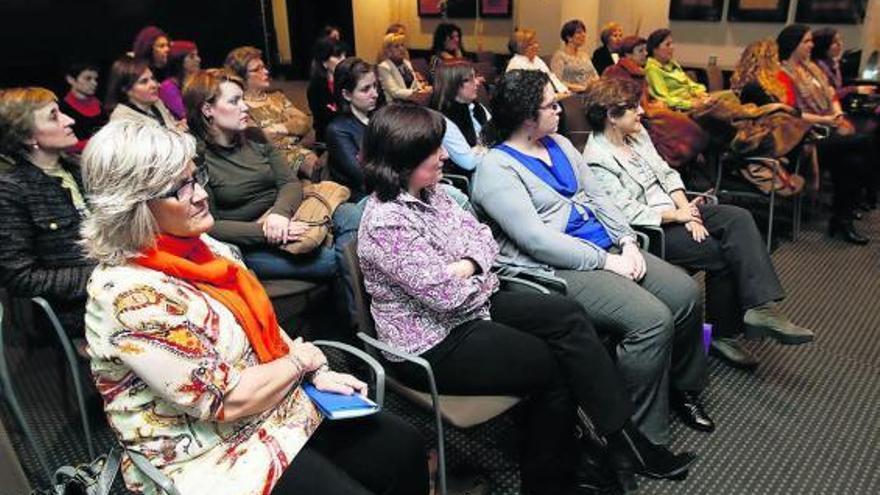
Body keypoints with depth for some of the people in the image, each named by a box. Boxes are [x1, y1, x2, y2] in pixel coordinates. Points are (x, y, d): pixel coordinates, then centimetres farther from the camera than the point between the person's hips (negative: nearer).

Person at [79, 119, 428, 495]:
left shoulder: (200, 246, 0)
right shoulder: (130, 296, -25)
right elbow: (229, 401, -24)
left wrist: (317, 373, -3)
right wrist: (303, 358, -10)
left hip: (279, 409, 8)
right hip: (214, 456, -7)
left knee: (405, 448, 4)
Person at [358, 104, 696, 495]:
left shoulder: (430, 193, 5)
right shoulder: (386, 223, -24)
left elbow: (484, 238, 7)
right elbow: (448, 296, -26)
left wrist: (465, 266, -15)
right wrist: (481, 280, -6)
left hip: (471, 307, 8)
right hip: (434, 344, -8)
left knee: (567, 316, -7)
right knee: (555, 366, -8)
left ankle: (623, 439, -2)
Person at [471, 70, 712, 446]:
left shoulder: (559, 144, 14)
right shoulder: (496, 168, -13)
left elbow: (597, 196, 15)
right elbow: (537, 240, -20)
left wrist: (627, 241, -1)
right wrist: (606, 262, -17)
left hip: (606, 249, 9)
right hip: (556, 270, -8)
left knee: (686, 293, -4)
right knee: (653, 320, -24)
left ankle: (683, 390, 20)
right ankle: (644, 438, -7)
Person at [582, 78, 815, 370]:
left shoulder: (637, 134, 10)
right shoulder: (597, 161, -16)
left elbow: (667, 174, 10)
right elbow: (629, 213, -20)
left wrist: (686, 209, -6)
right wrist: (678, 216, -13)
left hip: (673, 209, 8)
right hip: (651, 230, -8)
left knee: (739, 218, -15)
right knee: (723, 251, -19)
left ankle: (762, 307, -18)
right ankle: (722, 333, -6)